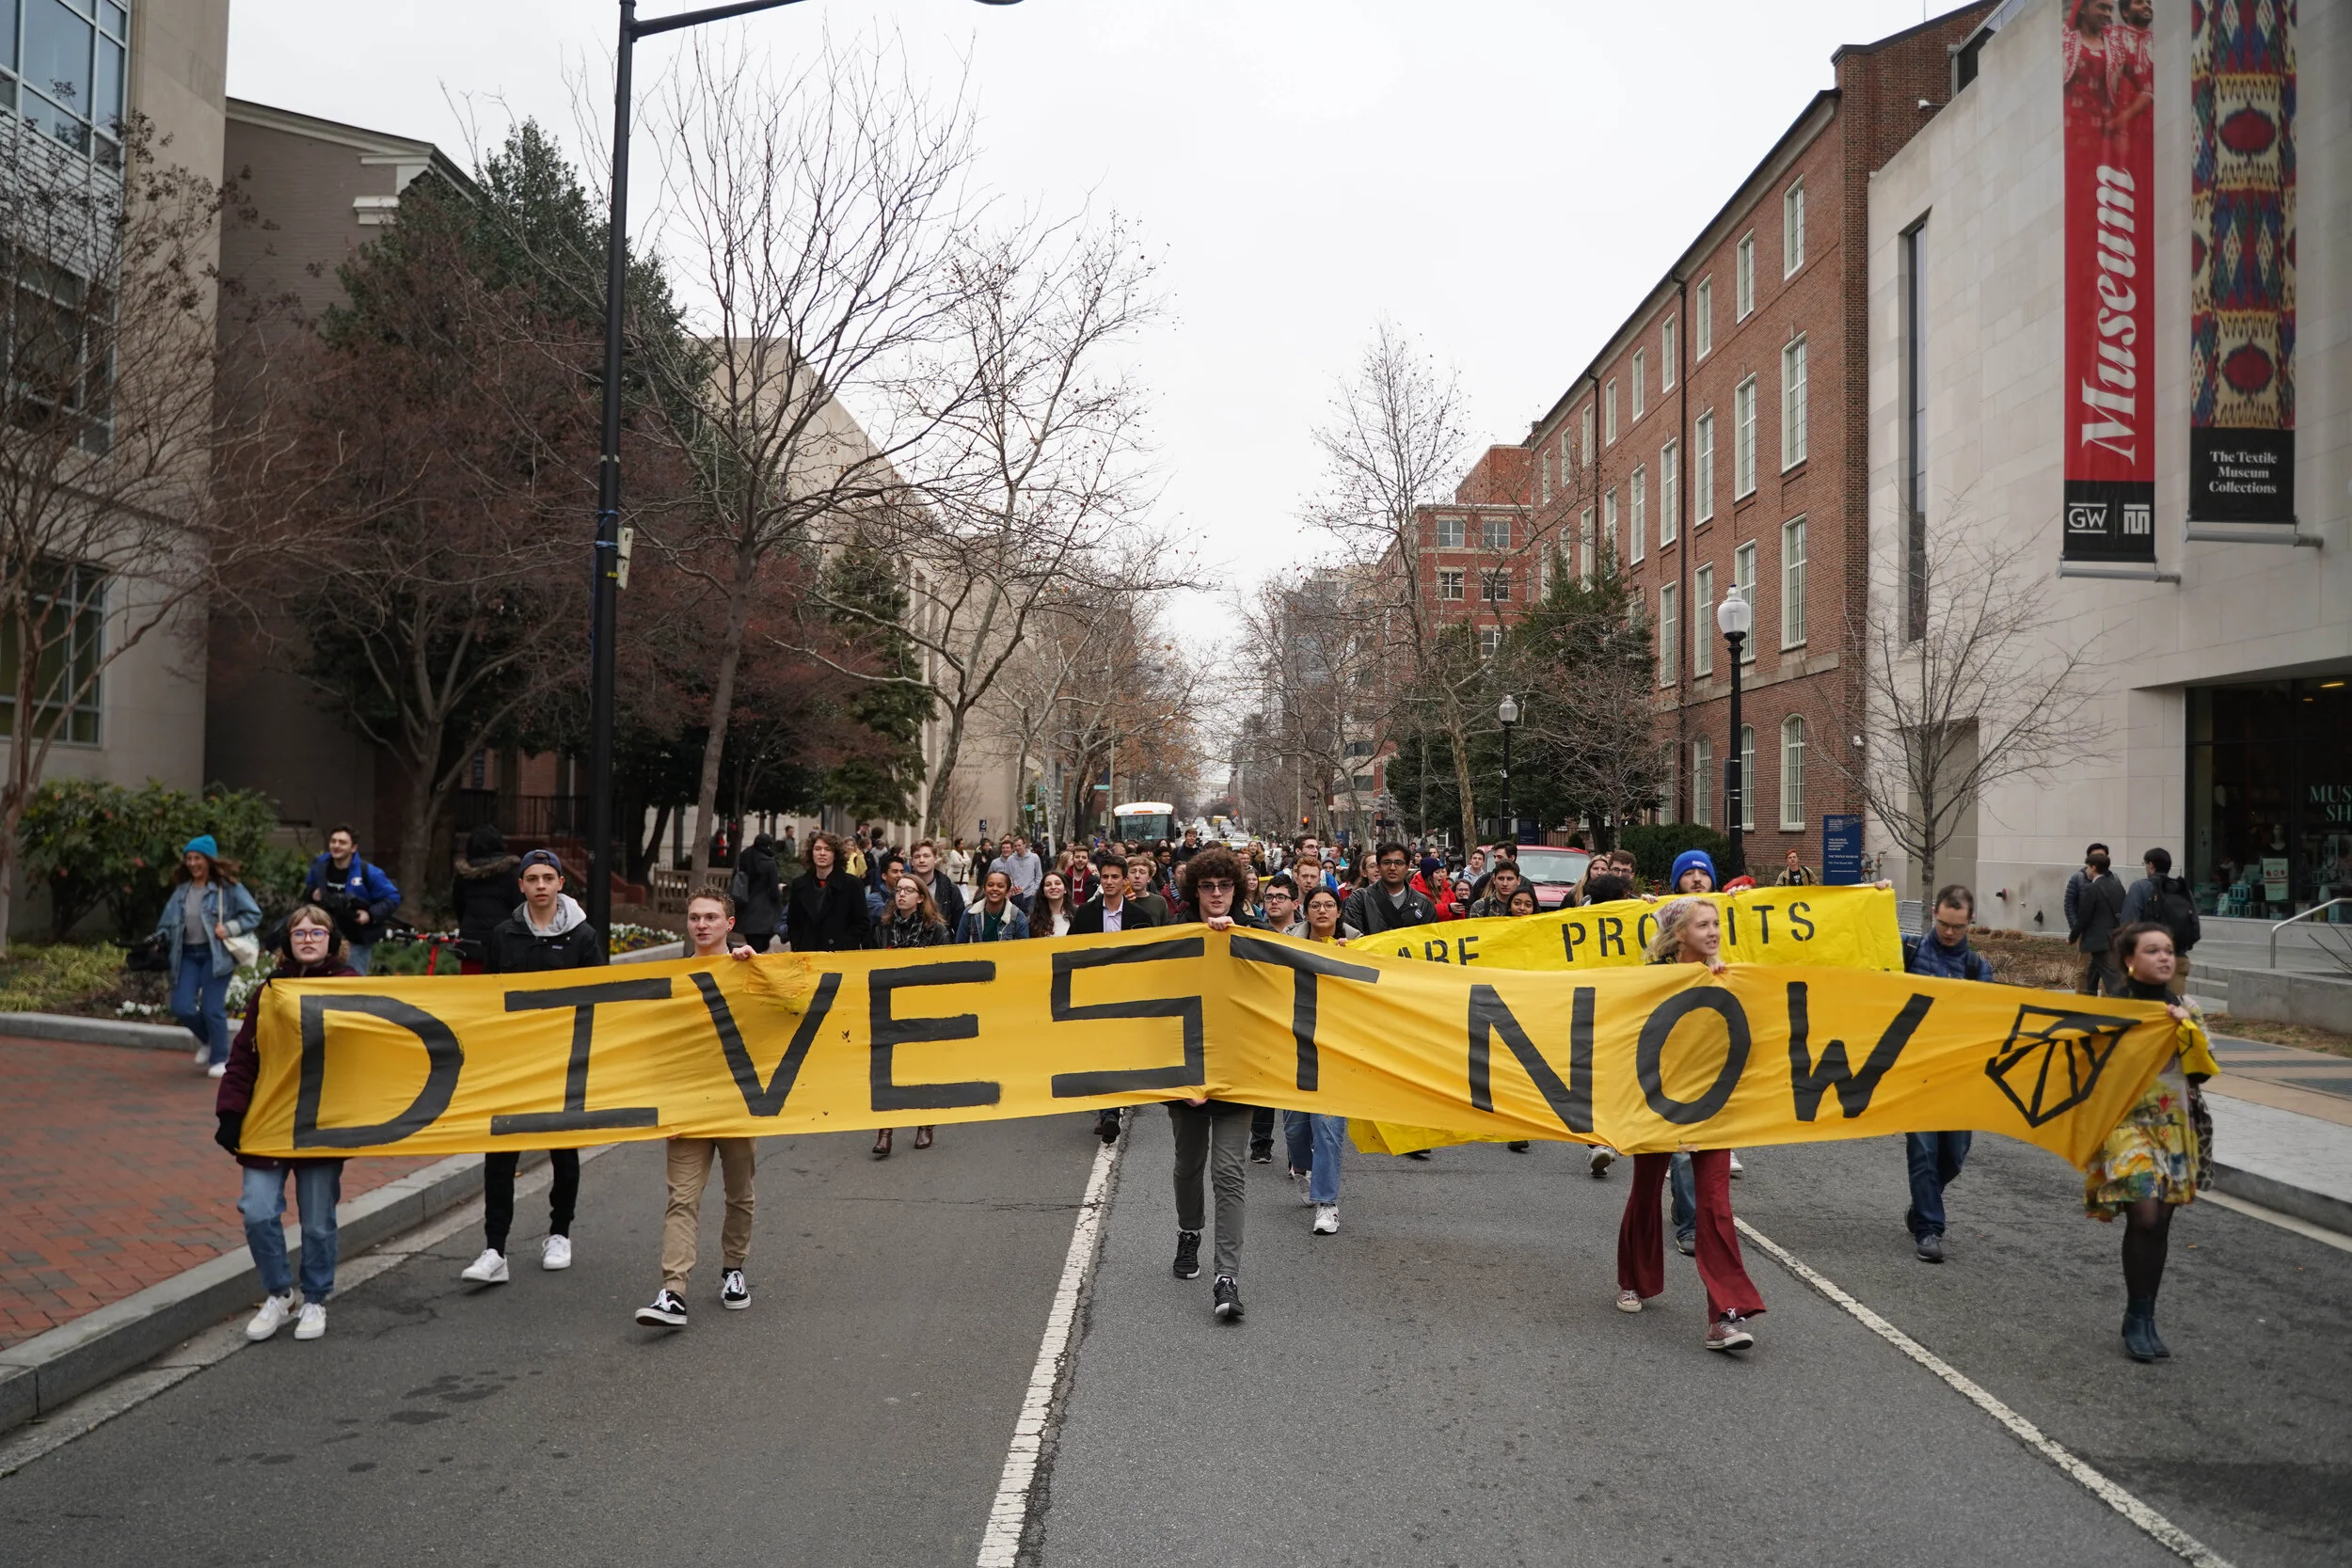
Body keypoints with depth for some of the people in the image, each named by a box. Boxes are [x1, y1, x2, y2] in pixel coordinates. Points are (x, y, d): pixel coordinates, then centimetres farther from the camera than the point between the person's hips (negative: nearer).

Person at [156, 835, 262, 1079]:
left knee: (212, 1009, -7)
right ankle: (206, 1040, 28)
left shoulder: (228, 886, -4)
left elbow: (254, 914, -4)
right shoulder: (181, 890, 11)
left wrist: (229, 928, -15)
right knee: (181, 1007, -4)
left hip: (216, 954, -5)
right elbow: (168, 922, 14)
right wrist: (160, 938, -4)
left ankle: (219, 1059, 11)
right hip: (188, 954, 5)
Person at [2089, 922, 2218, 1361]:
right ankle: (2137, 1319, -3)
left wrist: (2185, 1030, -14)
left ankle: (2143, 1320, 19)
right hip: (2128, 1123, -4)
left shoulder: (2185, 1011, 8)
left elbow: (2202, 1071, -1)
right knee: (2144, 1216, -16)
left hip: (2175, 1127, 4)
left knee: (2160, 1224, 7)